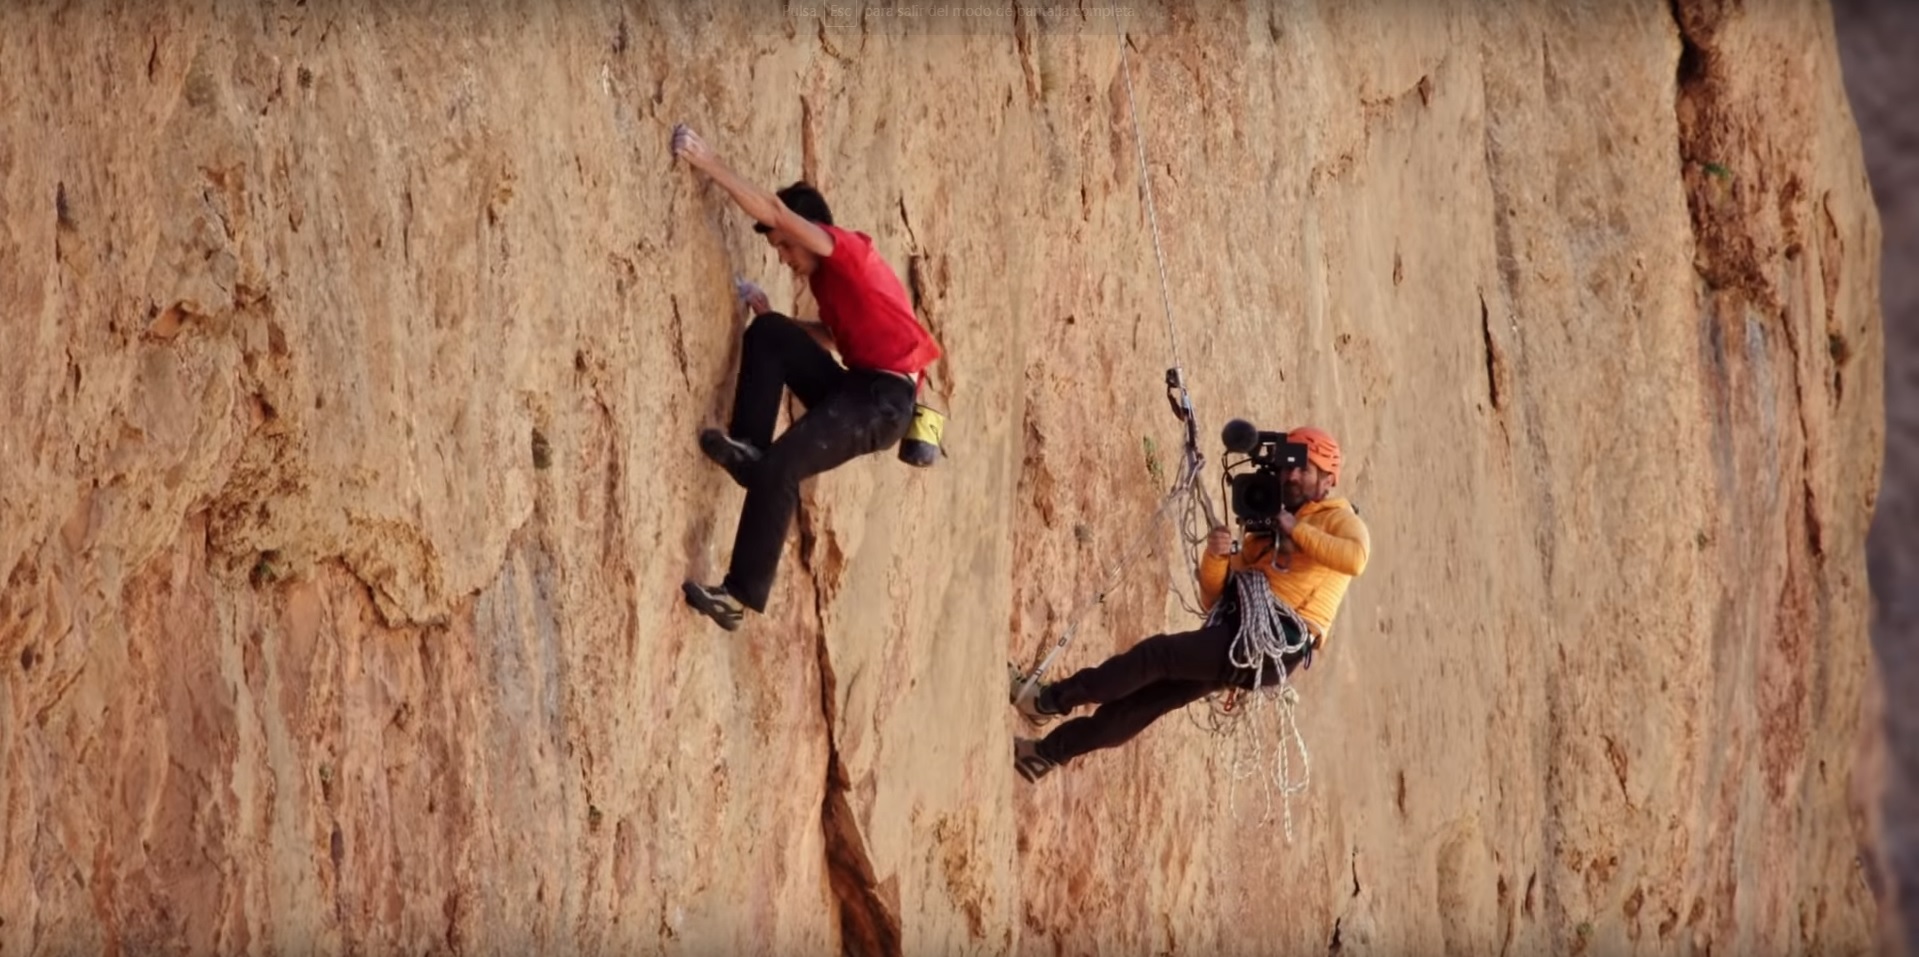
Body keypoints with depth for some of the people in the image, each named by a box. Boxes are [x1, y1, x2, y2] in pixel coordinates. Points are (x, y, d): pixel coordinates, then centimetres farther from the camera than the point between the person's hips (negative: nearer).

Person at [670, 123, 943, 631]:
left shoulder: (847, 249, -7)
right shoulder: (826, 275, 19)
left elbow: (773, 212, -18)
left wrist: (710, 164, -20)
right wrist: (770, 313, 15)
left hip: (885, 400, -9)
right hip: (853, 389, 9)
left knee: (778, 468, -22)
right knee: (767, 333, 1)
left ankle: (743, 594, -18)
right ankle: (748, 449, -7)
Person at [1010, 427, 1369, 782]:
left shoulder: (1338, 520, 4)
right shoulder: (1265, 530, 26)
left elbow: (1356, 558, -22)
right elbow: (1213, 598, 20)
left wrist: (1297, 530, -13)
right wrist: (1214, 558, -1)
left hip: (1277, 644, -8)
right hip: (1245, 638, 8)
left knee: (1157, 653, -14)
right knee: (1146, 695, 5)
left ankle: (1050, 701, -7)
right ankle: (1047, 752, 10)